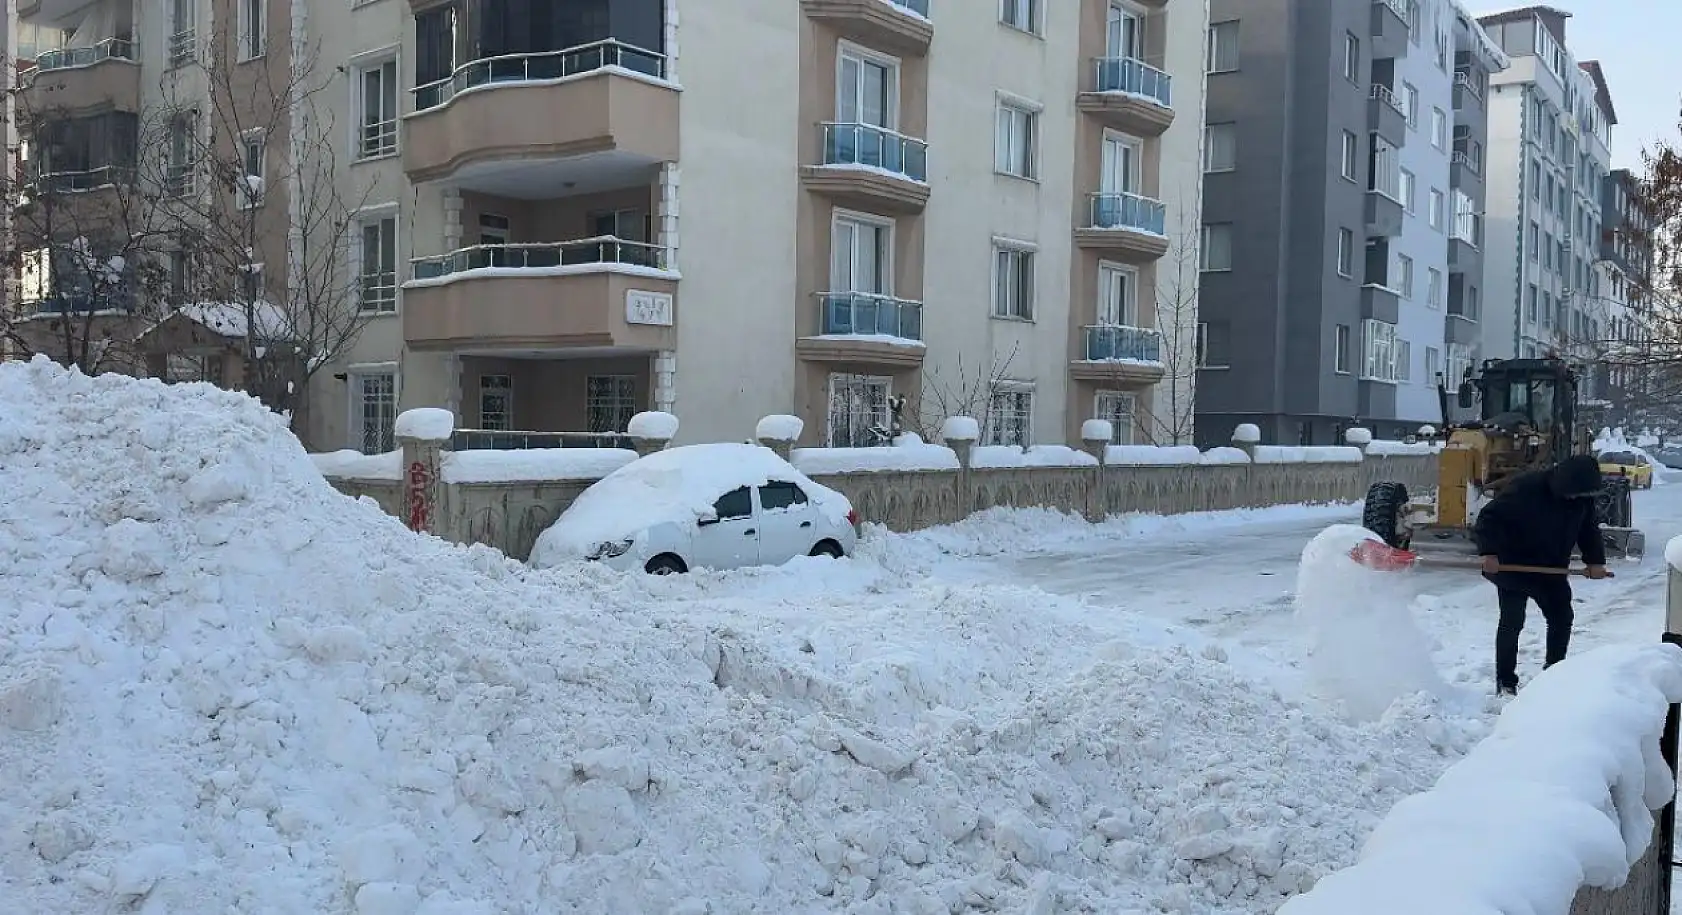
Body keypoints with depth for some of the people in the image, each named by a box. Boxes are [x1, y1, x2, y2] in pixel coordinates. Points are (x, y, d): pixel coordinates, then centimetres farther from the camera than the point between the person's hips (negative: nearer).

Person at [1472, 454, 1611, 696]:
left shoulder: (1583, 499, -6)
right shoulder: (1526, 488, -26)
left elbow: (1589, 529, 10)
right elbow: (1490, 517, -25)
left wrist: (1595, 561, -3)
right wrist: (1488, 552, -34)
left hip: (1551, 567, 6)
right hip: (1512, 566, -6)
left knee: (1562, 617, 10)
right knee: (1512, 621, -7)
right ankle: (1505, 682, 2)